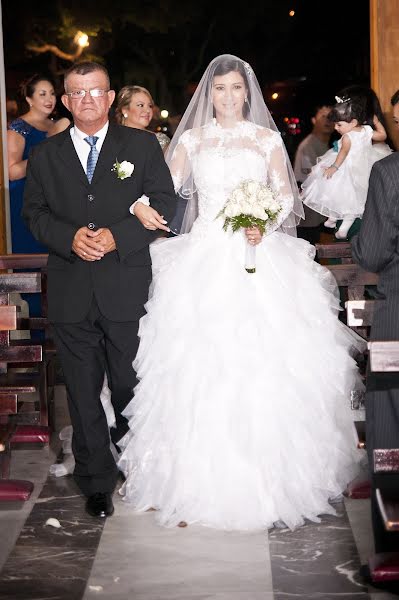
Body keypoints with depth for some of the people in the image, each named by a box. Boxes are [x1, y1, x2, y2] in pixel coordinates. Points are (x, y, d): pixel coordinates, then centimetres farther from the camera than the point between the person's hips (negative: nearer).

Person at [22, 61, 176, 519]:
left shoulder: (142, 145, 4)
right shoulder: (45, 155, 10)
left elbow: (164, 205, -2)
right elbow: (35, 214, 7)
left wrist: (117, 237, -15)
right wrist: (69, 238, -13)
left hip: (127, 290, -1)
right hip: (70, 293, 2)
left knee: (131, 388, 11)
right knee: (83, 393, 8)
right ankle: (96, 481, 20)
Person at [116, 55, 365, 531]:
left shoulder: (268, 138, 9)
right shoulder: (191, 139, 10)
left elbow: (285, 194, 8)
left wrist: (265, 225, -12)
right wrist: (142, 205, -19)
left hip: (258, 256, 0)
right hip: (205, 256, 0)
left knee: (264, 361, -4)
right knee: (200, 362, -5)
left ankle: (267, 470, 11)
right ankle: (199, 472, 6)